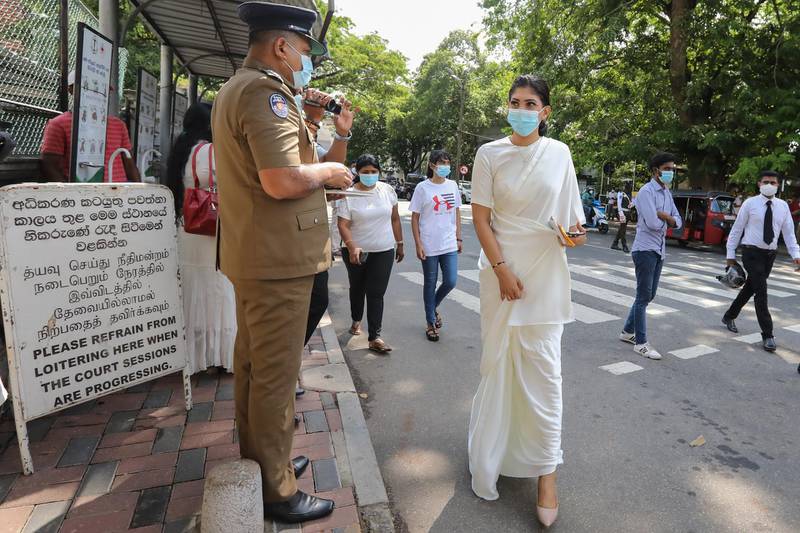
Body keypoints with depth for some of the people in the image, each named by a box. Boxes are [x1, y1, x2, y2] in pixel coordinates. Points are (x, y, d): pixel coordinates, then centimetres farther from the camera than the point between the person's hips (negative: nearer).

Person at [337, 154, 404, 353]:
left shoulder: (387, 190, 0)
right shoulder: (348, 194, -9)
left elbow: (395, 219, 8)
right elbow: (343, 225, -15)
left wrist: (399, 244, 9)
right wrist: (351, 247, -30)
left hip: (384, 251, 1)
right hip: (356, 251, 0)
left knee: (376, 294, -4)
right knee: (357, 288, 18)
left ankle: (375, 337, -2)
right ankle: (356, 320, 44)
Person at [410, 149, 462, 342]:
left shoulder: (452, 185, 7)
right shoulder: (422, 188, -5)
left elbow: (457, 213, 14)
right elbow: (415, 218, -4)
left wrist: (458, 238, 10)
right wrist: (418, 244, -9)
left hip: (449, 245, 4)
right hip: (429, 246, -4)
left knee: (450, 282, 1)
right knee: (430, 284, 7)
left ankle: (434, 306, 31)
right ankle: (431, 323, 21)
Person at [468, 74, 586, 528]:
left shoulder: (559, 153, 4)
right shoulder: (490, 154, -1)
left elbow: (568, 212, 14)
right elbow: (481, 218, -4)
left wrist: (576, 230, -8)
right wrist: (502, 269, -12)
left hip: (546, 273, 1)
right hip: (503, 269, 0)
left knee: (543, 367, 1)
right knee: (498, 361, 9)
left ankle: (546, 470, 13)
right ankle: (496, 453, 30)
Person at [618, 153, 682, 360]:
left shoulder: (667, 193, 14)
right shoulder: (647, 191, -13)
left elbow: (678, 222, 12)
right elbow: (653, 223, -23)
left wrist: (663, 215, -8)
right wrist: (667, 218, -1)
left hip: (659, 250, 9)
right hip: (645, 249, -9)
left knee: (649, 295, 14)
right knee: (643, 296, -3)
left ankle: (628, 331, 28)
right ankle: (640, 343, 4)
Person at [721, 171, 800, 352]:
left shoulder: (783, 206, 6)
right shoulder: (750, 203, -5)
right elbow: (737, 229, -2)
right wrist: (731, 254, -3)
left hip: (770, 254, 5)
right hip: (751, 252, -5)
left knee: (750, 288, 16)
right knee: (761, 291, -10)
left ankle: (729, 316, 37)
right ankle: (767, 335, -5)